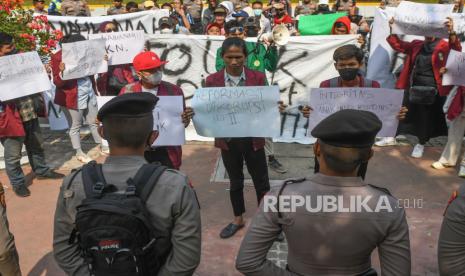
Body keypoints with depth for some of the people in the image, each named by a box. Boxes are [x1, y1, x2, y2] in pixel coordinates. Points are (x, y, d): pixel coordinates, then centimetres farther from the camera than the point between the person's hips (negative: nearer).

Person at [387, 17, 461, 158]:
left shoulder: (443, 46, -4)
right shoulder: (416, 45, 9)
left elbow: (456, 49, -22)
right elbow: (398, 45, 13)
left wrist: (451, 32, -39)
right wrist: (393, 29, -2)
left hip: (431, 90, -3)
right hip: (412, 87, 3)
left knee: (426, 119, 9)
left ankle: (421, 144, 27)